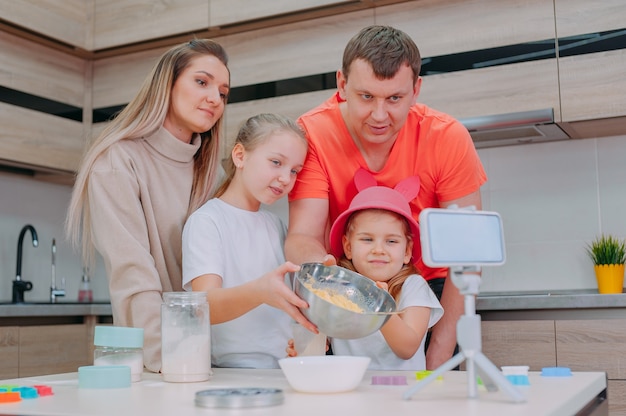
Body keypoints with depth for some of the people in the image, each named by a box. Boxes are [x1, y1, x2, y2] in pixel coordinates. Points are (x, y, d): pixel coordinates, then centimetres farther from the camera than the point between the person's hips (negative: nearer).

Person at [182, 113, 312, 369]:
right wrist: (260, 291, -37)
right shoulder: (206, 221, -5)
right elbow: (206, 306, -18)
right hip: (233, 372, -4)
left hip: (286, 369, 4)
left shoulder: (276, 225, 16)